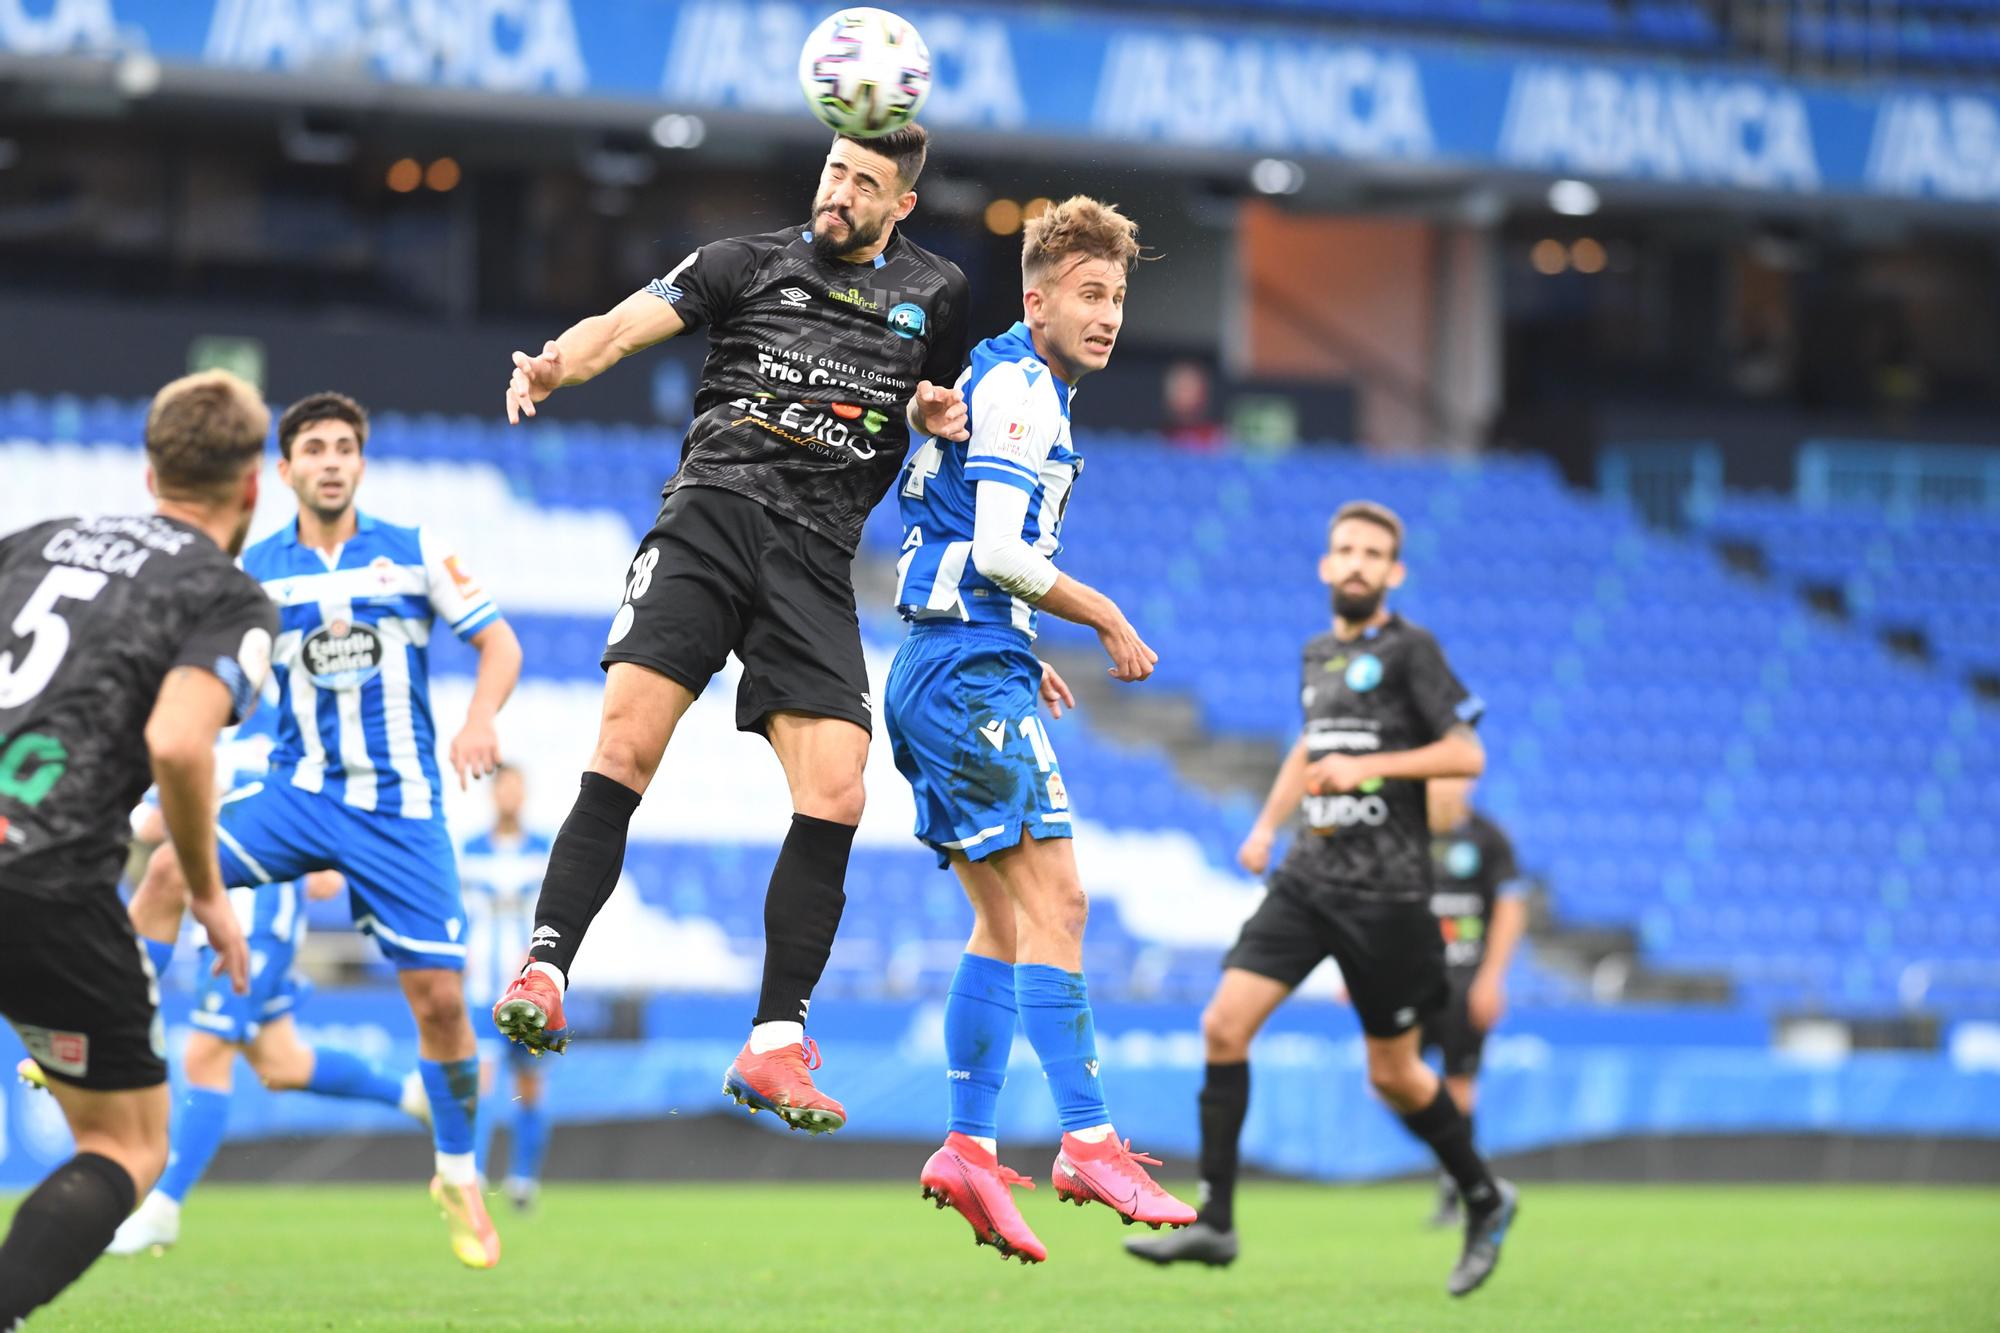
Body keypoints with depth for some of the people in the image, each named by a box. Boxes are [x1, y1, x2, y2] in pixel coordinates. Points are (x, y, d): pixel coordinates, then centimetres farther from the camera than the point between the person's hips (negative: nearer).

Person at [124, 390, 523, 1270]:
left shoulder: (418, 553, 0)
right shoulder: (256, 570, 5)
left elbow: (498, 643, 2)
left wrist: (479, 722, -17)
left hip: (400, 808, -1)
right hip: (300, 792, 1)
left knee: (437, 994, -4)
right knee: (172, 868, -25)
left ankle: (459, 1179, 16)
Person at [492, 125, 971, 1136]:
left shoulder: (933, 294, 18)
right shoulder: (748, 264, 11)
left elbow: (942, 412, 33)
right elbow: (627, 323, -2)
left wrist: (941, 417, 8)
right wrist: (555, 365, -24)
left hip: (816, 559, 2)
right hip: (713, 512, -2)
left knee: (837, 796, -11)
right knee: (626, 745, -20)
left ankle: (774, 1044, -4)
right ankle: (544, 970, -16)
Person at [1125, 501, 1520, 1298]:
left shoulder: (1409, 651, -5)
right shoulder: (1317, 655, 14)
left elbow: (1467, 755, -11)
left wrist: (1368, 766, -19)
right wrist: (1267, 826, 22)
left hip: (1385, 891, -6)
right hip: (1309, 876, 6)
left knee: (1393, 1075, 2)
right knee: (1224, 1024, -10)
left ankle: (1485, 1201, 26)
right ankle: (1214, 1222, -7)